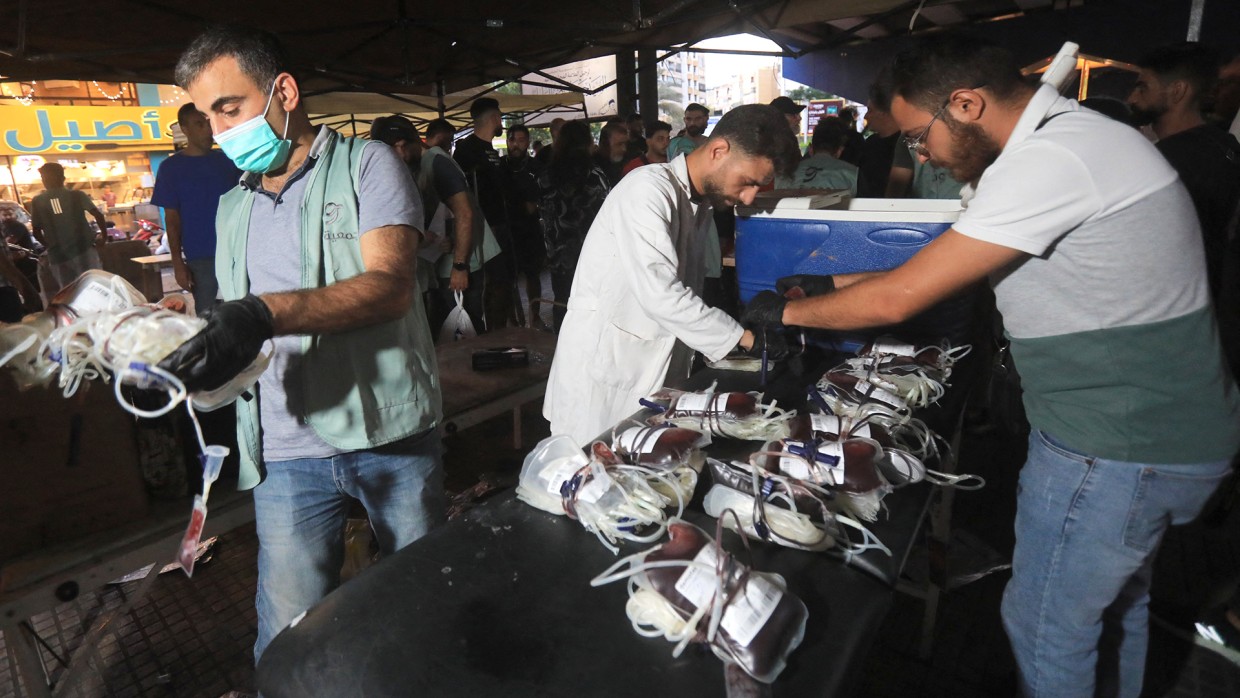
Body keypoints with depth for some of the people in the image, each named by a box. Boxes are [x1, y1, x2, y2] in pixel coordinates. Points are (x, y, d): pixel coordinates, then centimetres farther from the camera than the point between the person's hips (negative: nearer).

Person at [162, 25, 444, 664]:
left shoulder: (366, 165, -2)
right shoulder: (232, 209, 17)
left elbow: (389, 286, -19)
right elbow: (236, 333, 22)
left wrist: (267, 312, -31)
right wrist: (174, 349, 2)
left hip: (391, 433, -4)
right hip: (286, 451, 4)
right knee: (289, 639, 5)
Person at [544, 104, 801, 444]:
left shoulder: (701, 202, 11)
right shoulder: (648, 190, -17)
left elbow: (685, 289, 11)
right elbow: (660, 295, -27)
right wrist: (747, 338, -21)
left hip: (655, 369, 8)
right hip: (603, 366, -8)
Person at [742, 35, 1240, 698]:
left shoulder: (1050, 161, -25)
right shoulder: (1068, 138, 8)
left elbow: (896, 299, -24)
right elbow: (943, 264, 12)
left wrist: (786, 311, -9)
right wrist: (838, 283, 8)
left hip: (1117, 449, -10)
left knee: (1045, 627, 7)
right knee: (1114, 599, 27)